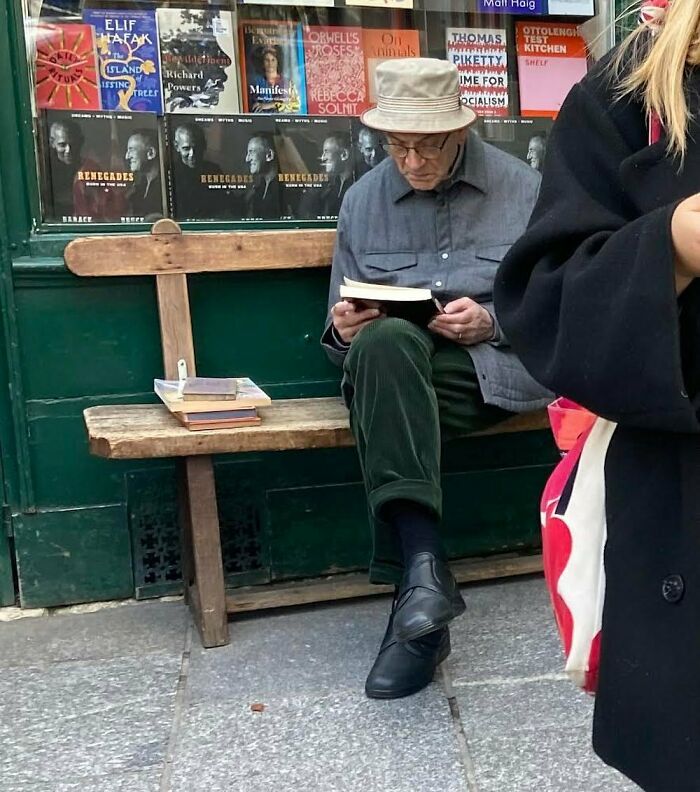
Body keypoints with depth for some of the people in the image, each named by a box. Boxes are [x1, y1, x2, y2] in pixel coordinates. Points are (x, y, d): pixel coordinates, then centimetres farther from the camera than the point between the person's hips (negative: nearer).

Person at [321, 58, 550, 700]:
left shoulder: (521, 188, 6)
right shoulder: (362, 199, 13)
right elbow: (342, 325, 15)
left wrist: (491, 321, -13)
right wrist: (344, 327, -9)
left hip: (494, 365, -2)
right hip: (392, 365, 2)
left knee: (382, 348, -34)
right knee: (382, 341, -36)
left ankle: (414, 587, -34)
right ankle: (423, 569, -42)